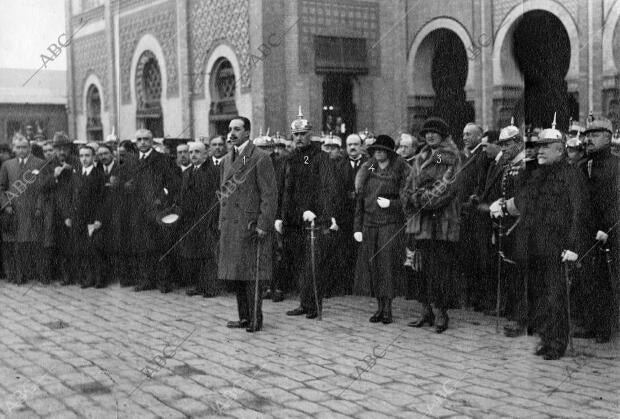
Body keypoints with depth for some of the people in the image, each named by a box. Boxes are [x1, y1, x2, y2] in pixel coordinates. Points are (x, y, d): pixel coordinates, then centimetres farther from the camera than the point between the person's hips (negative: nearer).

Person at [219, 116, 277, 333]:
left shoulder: (260, 158, -8)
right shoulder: (226, 160, 15)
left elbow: (269, 194, -11)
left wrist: (263, 225, -16)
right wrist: (222, 222, 14)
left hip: (251, 226, -7)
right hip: (229, 226, 7)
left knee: (252, 274, -2)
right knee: (234, 274, 12)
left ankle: (255, 320, 7)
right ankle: (244, 317, 23)